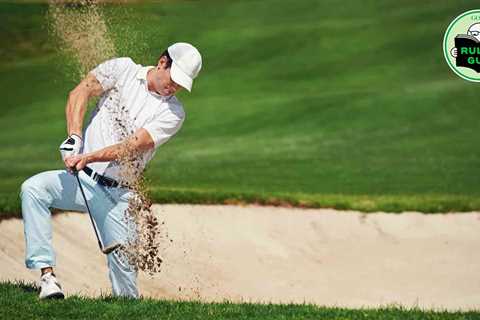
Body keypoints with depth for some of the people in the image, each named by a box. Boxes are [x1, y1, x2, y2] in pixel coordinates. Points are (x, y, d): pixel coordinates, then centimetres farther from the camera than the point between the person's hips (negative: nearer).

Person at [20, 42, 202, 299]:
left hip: (117, 195, 0)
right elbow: (80, 92, -6)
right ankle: (47, 273, -30)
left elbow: (133, 145, -15)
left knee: (122, 263, -11)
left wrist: (88, 158, -28)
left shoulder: (173, 112, -3)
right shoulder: (123, 69, 2)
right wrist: (74, 136, -22)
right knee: (33, 189, -28)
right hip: (82, 180, 0)